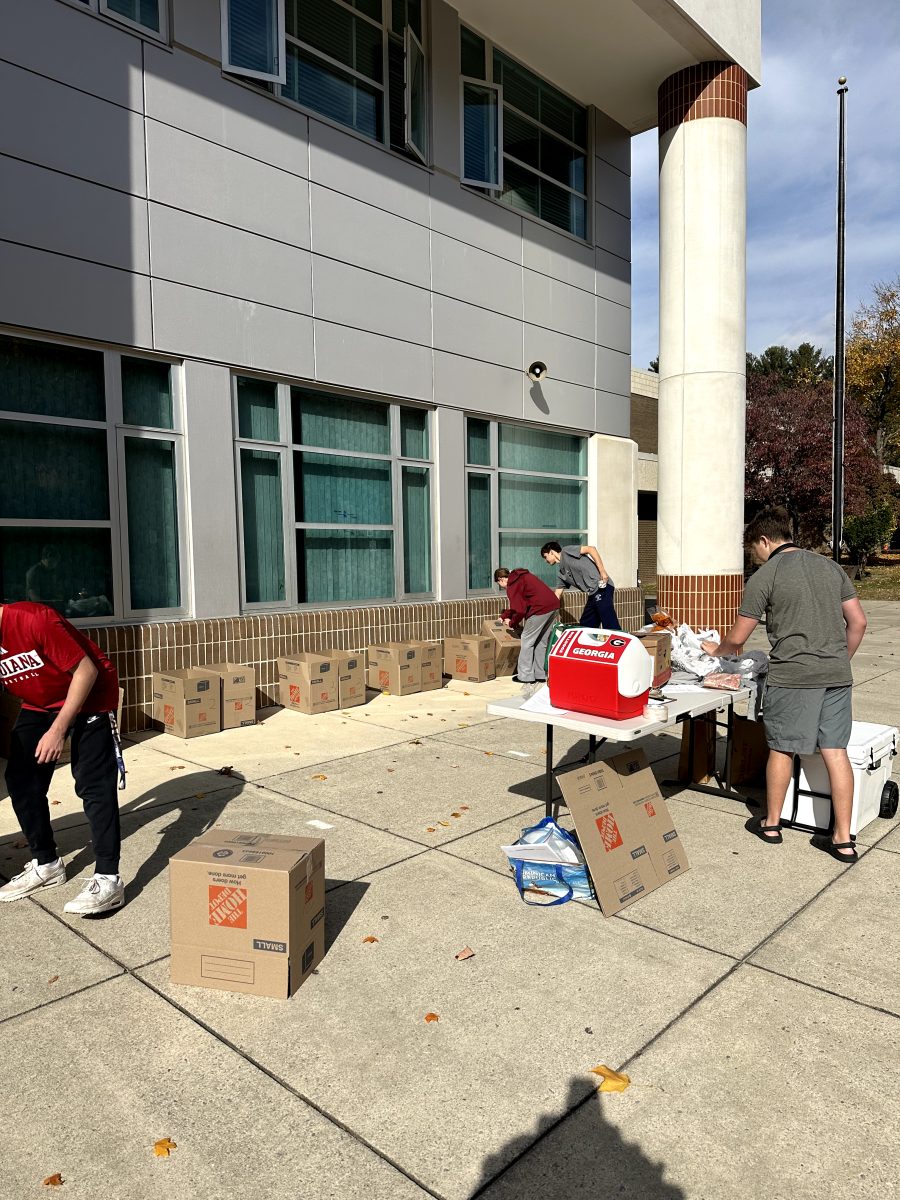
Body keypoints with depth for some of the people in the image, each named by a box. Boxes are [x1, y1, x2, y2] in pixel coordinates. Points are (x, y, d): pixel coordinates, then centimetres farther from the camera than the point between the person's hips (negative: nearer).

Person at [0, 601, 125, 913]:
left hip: (90, 695, -7)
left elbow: (86, 671, -26)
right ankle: (46, 864, 19)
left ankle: (108, 880, -13)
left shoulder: (34, 620, -31)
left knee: (93, 784, -13)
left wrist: (58, 729, -25)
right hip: (38, 704, 7)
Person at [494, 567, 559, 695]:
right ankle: (541, 676, 20)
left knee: (527, 641, 2)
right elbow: (516, 604, 34)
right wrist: (503, 616, 38)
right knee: (541, 642, 17)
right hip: (554, 605, 9)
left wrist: (512, 622, 6)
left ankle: (525, 677, 6)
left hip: (541, 609, -9)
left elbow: (520, 610, -12)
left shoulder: (512, 586, -6)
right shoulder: (520, 577, 23)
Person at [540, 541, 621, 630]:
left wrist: (602, 571, -15)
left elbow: (591, 549, -8)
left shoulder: (566, 551, 1)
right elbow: (557, 594, 31)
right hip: (593, 593, 9)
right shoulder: (561, 572, 24)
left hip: (602, 587, -9)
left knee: (610, 626, -16)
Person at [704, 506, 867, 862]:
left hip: (792, 675, -5)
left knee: (782, 749, 9)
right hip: (837, 675, 5)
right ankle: (843, 839, 11)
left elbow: (737, 638, -2)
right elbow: (858, 622, 12)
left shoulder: (764, 576, -5)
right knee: (835, 751, 7)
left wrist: (716, 649, 19)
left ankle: (771, 823, 24)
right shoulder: (830, 566, 12)